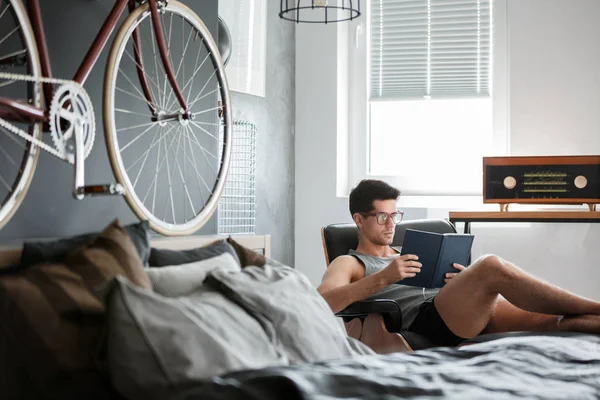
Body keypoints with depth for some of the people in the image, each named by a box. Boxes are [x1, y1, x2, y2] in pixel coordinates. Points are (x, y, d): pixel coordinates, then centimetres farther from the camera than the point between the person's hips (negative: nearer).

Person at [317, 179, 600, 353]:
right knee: (492, 266, -29)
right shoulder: (348, 264, 13)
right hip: (424, 321, -7)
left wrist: (466, 282, 5)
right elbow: (321, 304, -9)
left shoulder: (406, 256, 34)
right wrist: (383, 278, -17)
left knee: (552, 319, -18)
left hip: (468, 315, 7)